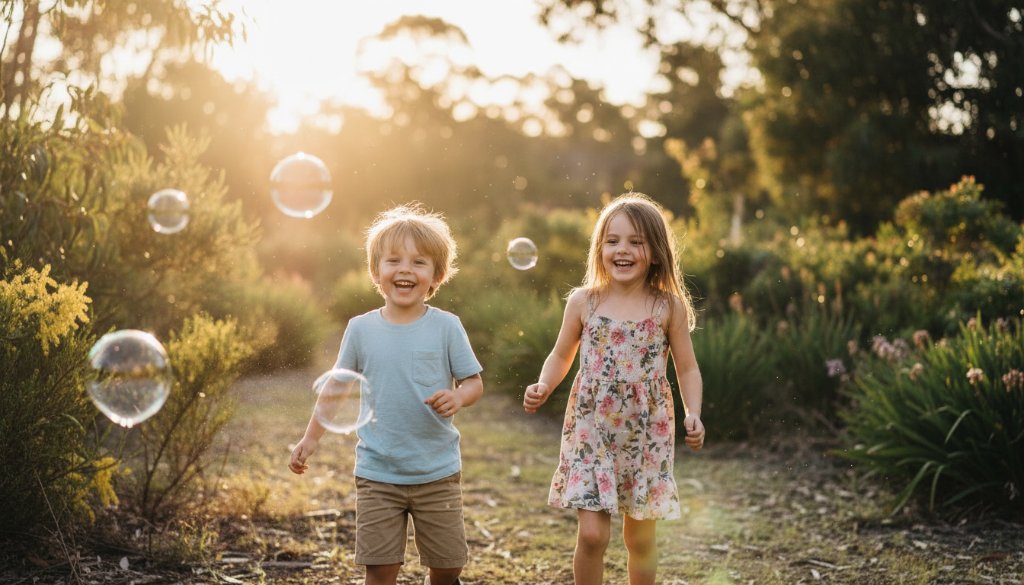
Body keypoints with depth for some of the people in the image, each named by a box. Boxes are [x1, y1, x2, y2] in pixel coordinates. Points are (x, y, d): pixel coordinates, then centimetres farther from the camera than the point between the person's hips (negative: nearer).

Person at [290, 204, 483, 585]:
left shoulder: (446, 326, -6)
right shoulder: (360, 329, -1)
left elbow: (474, 382, -1)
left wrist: (458, 398, -23)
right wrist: (310, 438, 4)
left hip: (438, 472, 0)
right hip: (377, 474, 1)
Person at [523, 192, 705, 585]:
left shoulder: (669, 307, -4)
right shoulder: (583, 302, -1)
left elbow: (687, 369, 2)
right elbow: (561, 356, 10)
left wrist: (693, 415, -13)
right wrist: (543, 387, -8)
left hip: (647, 435, 0)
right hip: (591, 431, 0)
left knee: (640, 537, 11)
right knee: (592, 534, -6)